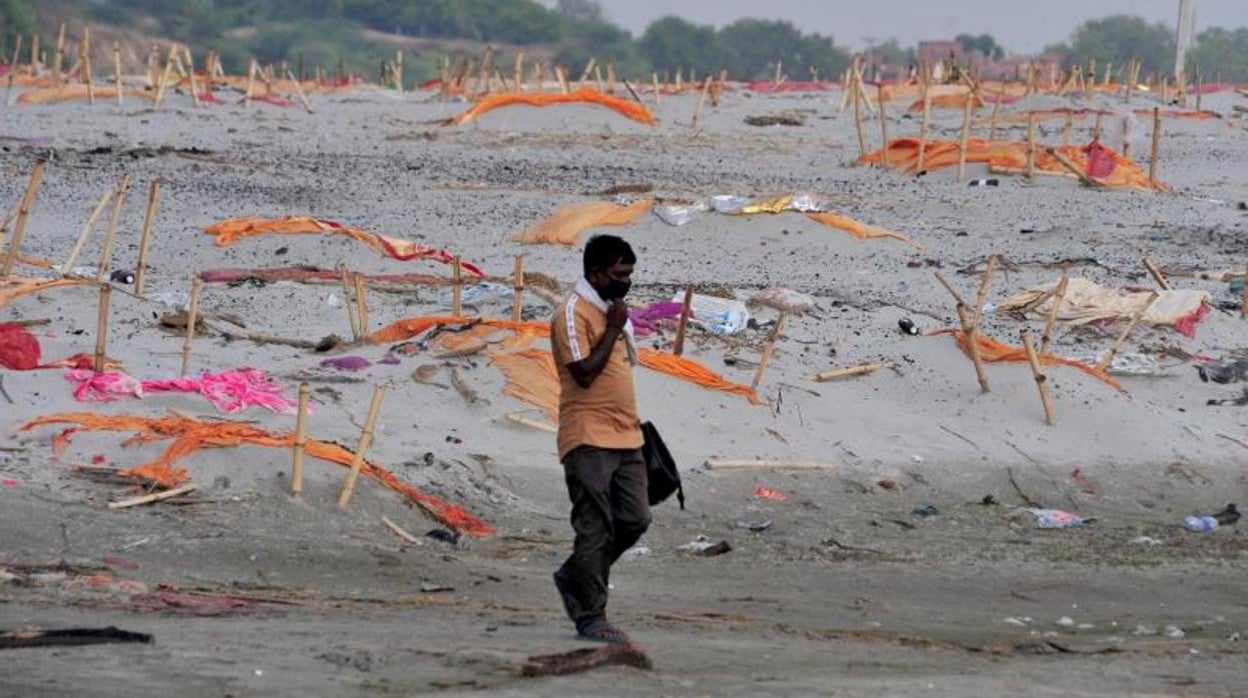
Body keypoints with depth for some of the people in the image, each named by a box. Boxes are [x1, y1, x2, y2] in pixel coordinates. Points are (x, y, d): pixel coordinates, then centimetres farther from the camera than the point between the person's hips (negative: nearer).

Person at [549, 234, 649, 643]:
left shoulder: (614, 311, 18)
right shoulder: (573, 314, -10)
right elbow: (584, 373, -18)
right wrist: (613, 329, -12)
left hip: (625, 439, 8)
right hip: (589, 440, -8)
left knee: (635, 520, 5)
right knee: (595, 529, -6)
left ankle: (574, 579, 24)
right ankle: (590, 618, -1)